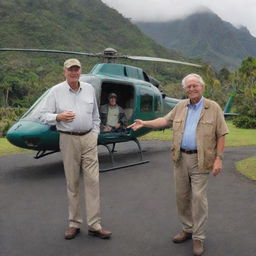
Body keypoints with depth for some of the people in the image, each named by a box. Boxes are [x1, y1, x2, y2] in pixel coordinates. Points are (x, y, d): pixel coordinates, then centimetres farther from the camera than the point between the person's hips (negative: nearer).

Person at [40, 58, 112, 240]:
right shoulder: (56, 91, 0)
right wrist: (58, 117, -21)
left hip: (89, 138, 2)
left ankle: (95, 225, 5)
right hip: (68, 140, -2)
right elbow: (44, 116, -1)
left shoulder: (89, 89, 9)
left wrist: (95, 135, 7)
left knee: (93, 181, -2)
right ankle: (74, 224, 17)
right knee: (72, 183, 5)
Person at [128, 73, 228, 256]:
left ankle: (198, 238, 7)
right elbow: (165, 120, 15)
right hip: (181, 158, 5)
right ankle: (188, 229, 29)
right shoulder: (181, 106, 9)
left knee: (198, 197, -5)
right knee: (182, 196, 11)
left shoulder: (213, 108, -3)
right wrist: (144, 123, 5)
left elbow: (221, 135, -4)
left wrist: (219, 158, -11)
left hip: (200, 160, -4)